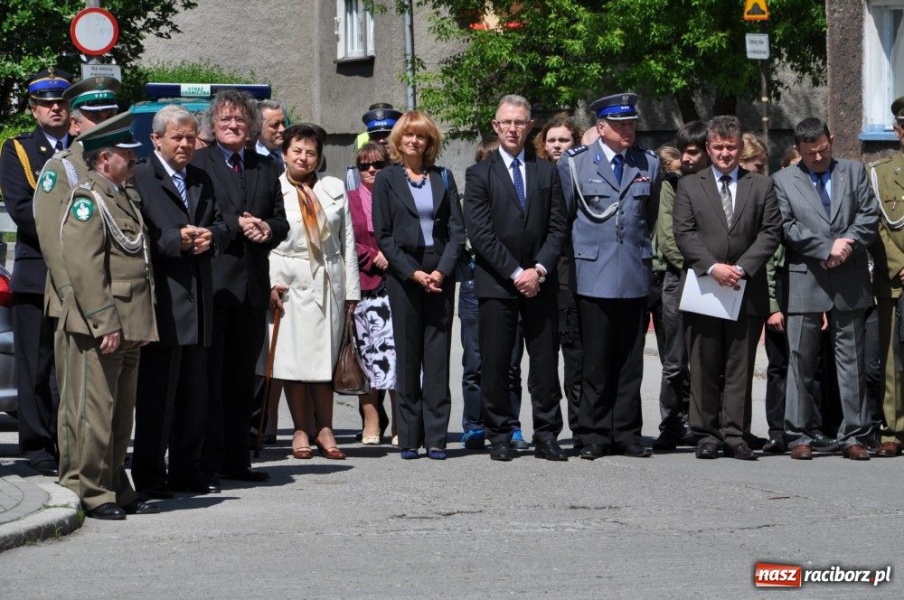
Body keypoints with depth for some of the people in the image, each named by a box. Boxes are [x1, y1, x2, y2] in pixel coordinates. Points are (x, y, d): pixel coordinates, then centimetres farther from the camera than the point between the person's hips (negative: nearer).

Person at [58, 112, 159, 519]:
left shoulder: (126, 197, 17)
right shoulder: (87, 199, -11)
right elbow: (84, 268, -18)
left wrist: (144, 321, 17)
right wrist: (106, 324, -21)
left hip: (131, 325, 9)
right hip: (99, 328, -9)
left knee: (122, 413, 13)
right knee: (97, 411, -4)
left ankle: (118, 489, 20)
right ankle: (95, 495, 1)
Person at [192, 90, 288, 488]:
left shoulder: (266, 169, 17)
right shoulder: (197, 163, 0)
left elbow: (281, 221, 15)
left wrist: (267, 228, -6)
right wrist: (236, 226, -17)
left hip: (253, 284, 6)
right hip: (212, 282, -6)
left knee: (243, 379, 10)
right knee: (210, 377, -5)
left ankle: (236, 460, 17)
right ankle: (207, 465, -3)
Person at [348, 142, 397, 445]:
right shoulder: (349, 200, 12)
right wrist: (373, 257, -6)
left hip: (394, 283, -1)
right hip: (362, 285, 1)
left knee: (396, 349, -8)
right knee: (365, 352, -1)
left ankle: (400, 424, -4)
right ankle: (371, 423, 4)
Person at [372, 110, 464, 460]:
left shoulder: (443, 178, 10)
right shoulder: (387, 179, 4)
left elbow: (457, 229, 6)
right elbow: (383, 235, 0)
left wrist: (443, 270, -8)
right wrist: (412, 273, -10)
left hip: (440, 275, 2)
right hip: (403, 274, -1)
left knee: (438, 356, -2)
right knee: (407, 356, 0)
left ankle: (436, 437, -1)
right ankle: (409, 438, 3)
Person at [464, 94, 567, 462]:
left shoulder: (547, 172, 12)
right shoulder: (479, 174, 4)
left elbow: (557, 227, 7)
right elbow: (480, 233, -5)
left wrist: (539, 269, -8)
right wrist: (515, 273, -11)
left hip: (540, 282, 2)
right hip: (496, 283, -2)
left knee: (545, 363, 1)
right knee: (495, 364, -1)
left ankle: (546, 436, 6)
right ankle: (499, 438, 5)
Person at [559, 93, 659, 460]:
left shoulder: (649, 165, 10)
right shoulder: (574, 164, 2)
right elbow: (563, 217, 10)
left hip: (635, 276, 3)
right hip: (593, 276, -3)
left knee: (630, 363, 5)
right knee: (595, 363, -1)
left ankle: (626, 434, 10)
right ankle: (594, 436, 4)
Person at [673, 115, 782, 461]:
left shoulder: (762, 186, 11)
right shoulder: (689, 186, 9)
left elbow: (771, 233, 2)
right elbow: (684, 233, -1)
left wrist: (742, 268, -11)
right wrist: (713, 267, -14)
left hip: (747, 290, 1)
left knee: (740, 367, 2)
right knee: (704, 368, 2)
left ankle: (735, 435, 4)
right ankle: (706, 435, 7)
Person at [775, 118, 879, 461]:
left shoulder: (854, 172, 12)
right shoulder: (783, 181, 6)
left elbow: (870, 214, 4)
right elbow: (787, 227, -4)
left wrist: (848, 243, -12)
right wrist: (827, 248, -12)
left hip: (849, 281, 1)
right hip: (805, 282, -1)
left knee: (851, 361, 3)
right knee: (800, 361, 0)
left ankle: (853, 436, 7)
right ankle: (799, 436, 6)